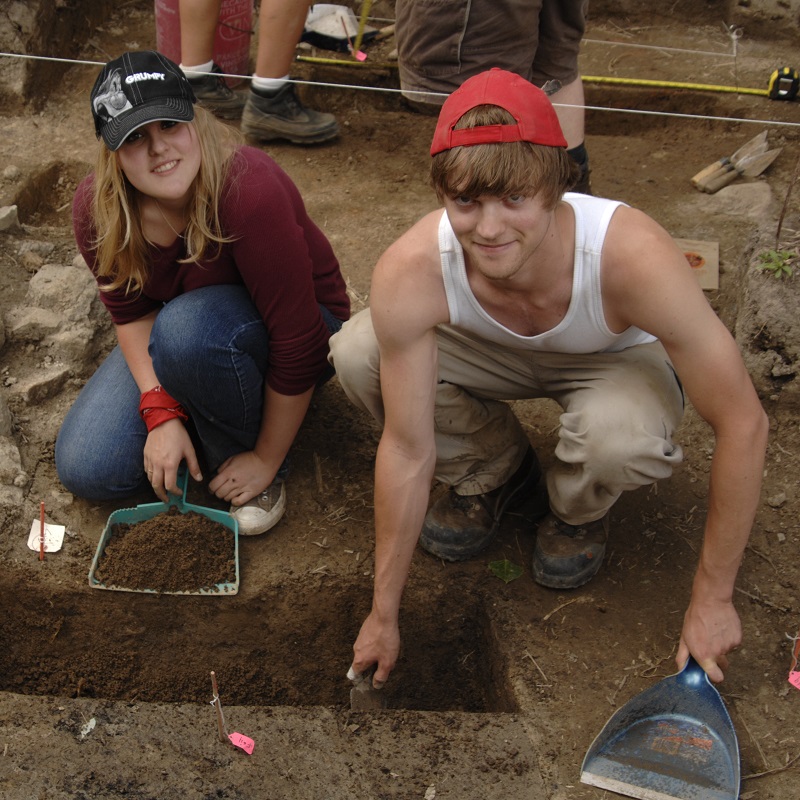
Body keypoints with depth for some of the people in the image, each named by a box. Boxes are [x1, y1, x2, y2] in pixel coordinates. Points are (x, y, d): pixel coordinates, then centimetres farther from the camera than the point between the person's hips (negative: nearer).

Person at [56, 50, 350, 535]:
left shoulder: (249, 191, -35)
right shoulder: (96, 209, -18)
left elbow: (298, 344, -30)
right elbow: (132, 312, -5)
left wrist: (267, 460, -21)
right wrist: (161, 412, -20)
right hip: (178, 331, 5)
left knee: (187, 328, -39)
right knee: (86, 471, -9)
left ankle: (249, 457, -11)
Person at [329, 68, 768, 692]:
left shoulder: (633, 256, -40)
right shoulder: (408, 274, -34)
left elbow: (744, 423, -30)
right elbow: (406, 451, -23)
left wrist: (713, 598, -23)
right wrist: (383, 615, -15)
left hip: (617, 360, -2)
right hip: (494, 353, 3)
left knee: (620, 437, -37)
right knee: (356, 355, -22)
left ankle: (579, 512, 3)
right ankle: (493, 473, 6)